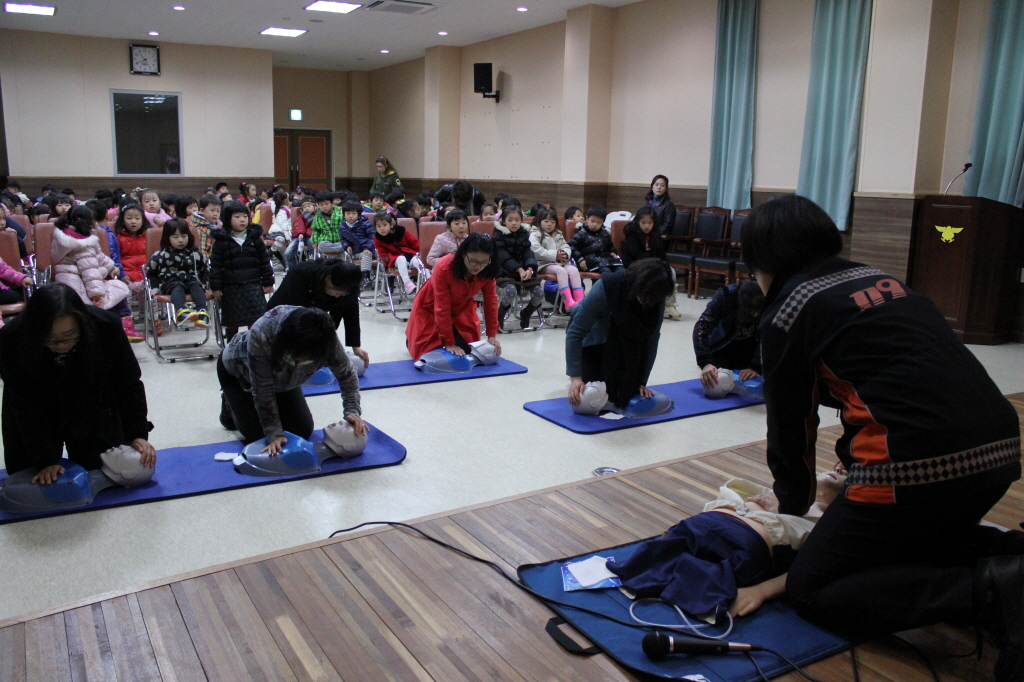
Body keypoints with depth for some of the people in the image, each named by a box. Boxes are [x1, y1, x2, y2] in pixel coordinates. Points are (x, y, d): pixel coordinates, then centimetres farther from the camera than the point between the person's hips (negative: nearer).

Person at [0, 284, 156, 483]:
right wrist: (46, 461, -25)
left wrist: (138, 435, -23)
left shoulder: (106, 326, -32)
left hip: (93, 414, 1)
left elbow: (129, 385, -19)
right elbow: (26, 407, -24)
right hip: (36, 419, 0)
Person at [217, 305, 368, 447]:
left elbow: (347, 374, -19)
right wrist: (274, 434, -33)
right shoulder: (260, 334, -44)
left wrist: (352, 410, -33)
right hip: (236, 372, -3)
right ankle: (230, 405, 20)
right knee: (257, 435, -10)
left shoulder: (327, 340, -36)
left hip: (280, 379, 3)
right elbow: (263, 390, -35)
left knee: (303, 431, -3)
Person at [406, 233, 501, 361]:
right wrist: (449, 343, -28)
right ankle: (412, 338, 29)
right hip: (431, 307, -4)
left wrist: (492, 335, -15)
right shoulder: (443, 268, -38)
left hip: (462, 307, 4)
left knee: (467, 350, -3)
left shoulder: (487, 270, -25)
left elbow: (491, 301, -13)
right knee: (430, 353, -2)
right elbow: (442, 309, -32)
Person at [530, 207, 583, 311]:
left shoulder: (558, 235, 25)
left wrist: (565, 254, -9)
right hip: (544, 264, -6)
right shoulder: (535, 234, 2)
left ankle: (579, 299, -32)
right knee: (561, 270, -33)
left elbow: (567, 247, 18)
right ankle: (568, 301, -44)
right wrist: (555, 255, -17)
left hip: (560, 262, 6)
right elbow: (536, 251, -14)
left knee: (573, 269, -22)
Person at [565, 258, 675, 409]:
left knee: (625, 398, -3)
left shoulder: (656, 300, -26)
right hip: (592, 339, -3)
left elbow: (651, 339, -17)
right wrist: (575, 377, -37)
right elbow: (575, 333, -33)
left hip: (622, 344, 3)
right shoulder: (606, 287, -37)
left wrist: (641, 382, -17)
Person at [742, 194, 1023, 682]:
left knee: (810, 592, 4)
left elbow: (789, 420, 7)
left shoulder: (787, 310, -1)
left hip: (920, 468, -8)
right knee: (926, 548, 35)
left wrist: (792, 501, 25)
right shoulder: (877, 278, 21)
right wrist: (850, 466, 39)